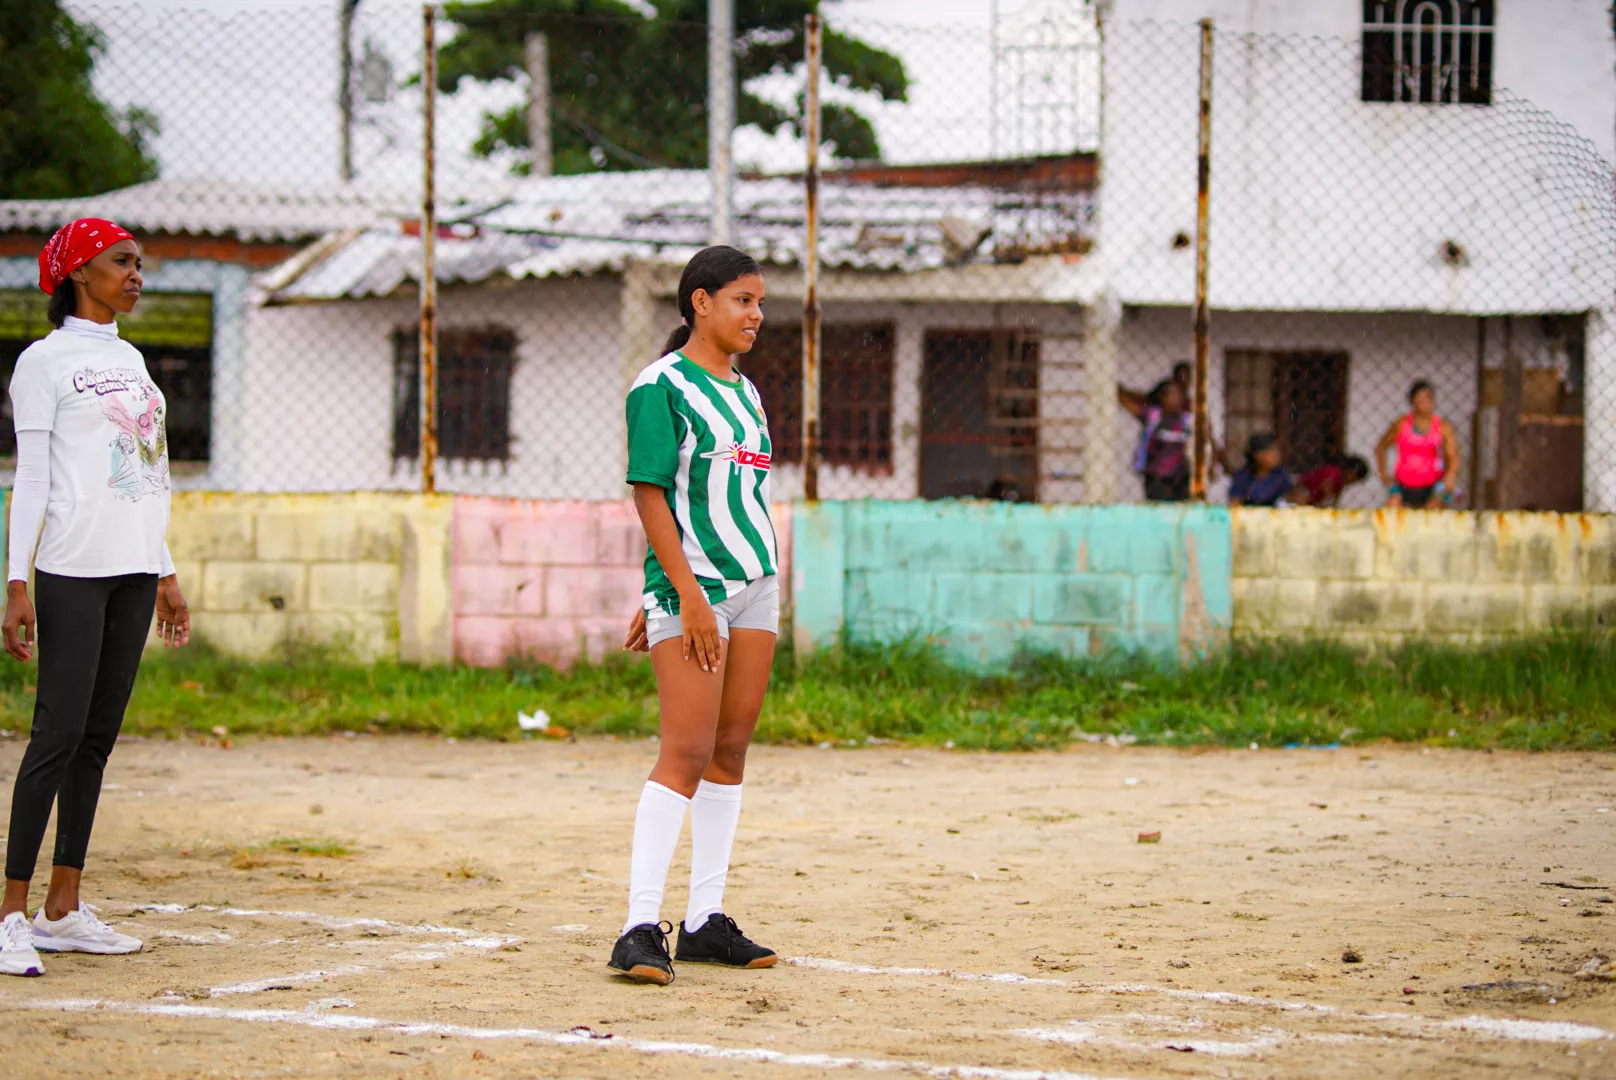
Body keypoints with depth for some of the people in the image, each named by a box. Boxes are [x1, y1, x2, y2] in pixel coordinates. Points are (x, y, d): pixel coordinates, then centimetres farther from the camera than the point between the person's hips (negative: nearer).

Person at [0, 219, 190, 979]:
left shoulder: (129, 360, 18)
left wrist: (164, 574, 19)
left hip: (133, 572, 7)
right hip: (72, 571, -7)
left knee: (99, 737, 6)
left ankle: (64, 908, 10)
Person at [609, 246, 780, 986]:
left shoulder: (744, 391, 17)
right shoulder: (660, 387, -7)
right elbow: (650, 494, -12)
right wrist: (685, 594, -20)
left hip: (754, 583, 8)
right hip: (692, 587, -8)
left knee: (731, 750, 7)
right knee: (685, 753, -13)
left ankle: (705, 920, 13)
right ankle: (641, 929, -14)